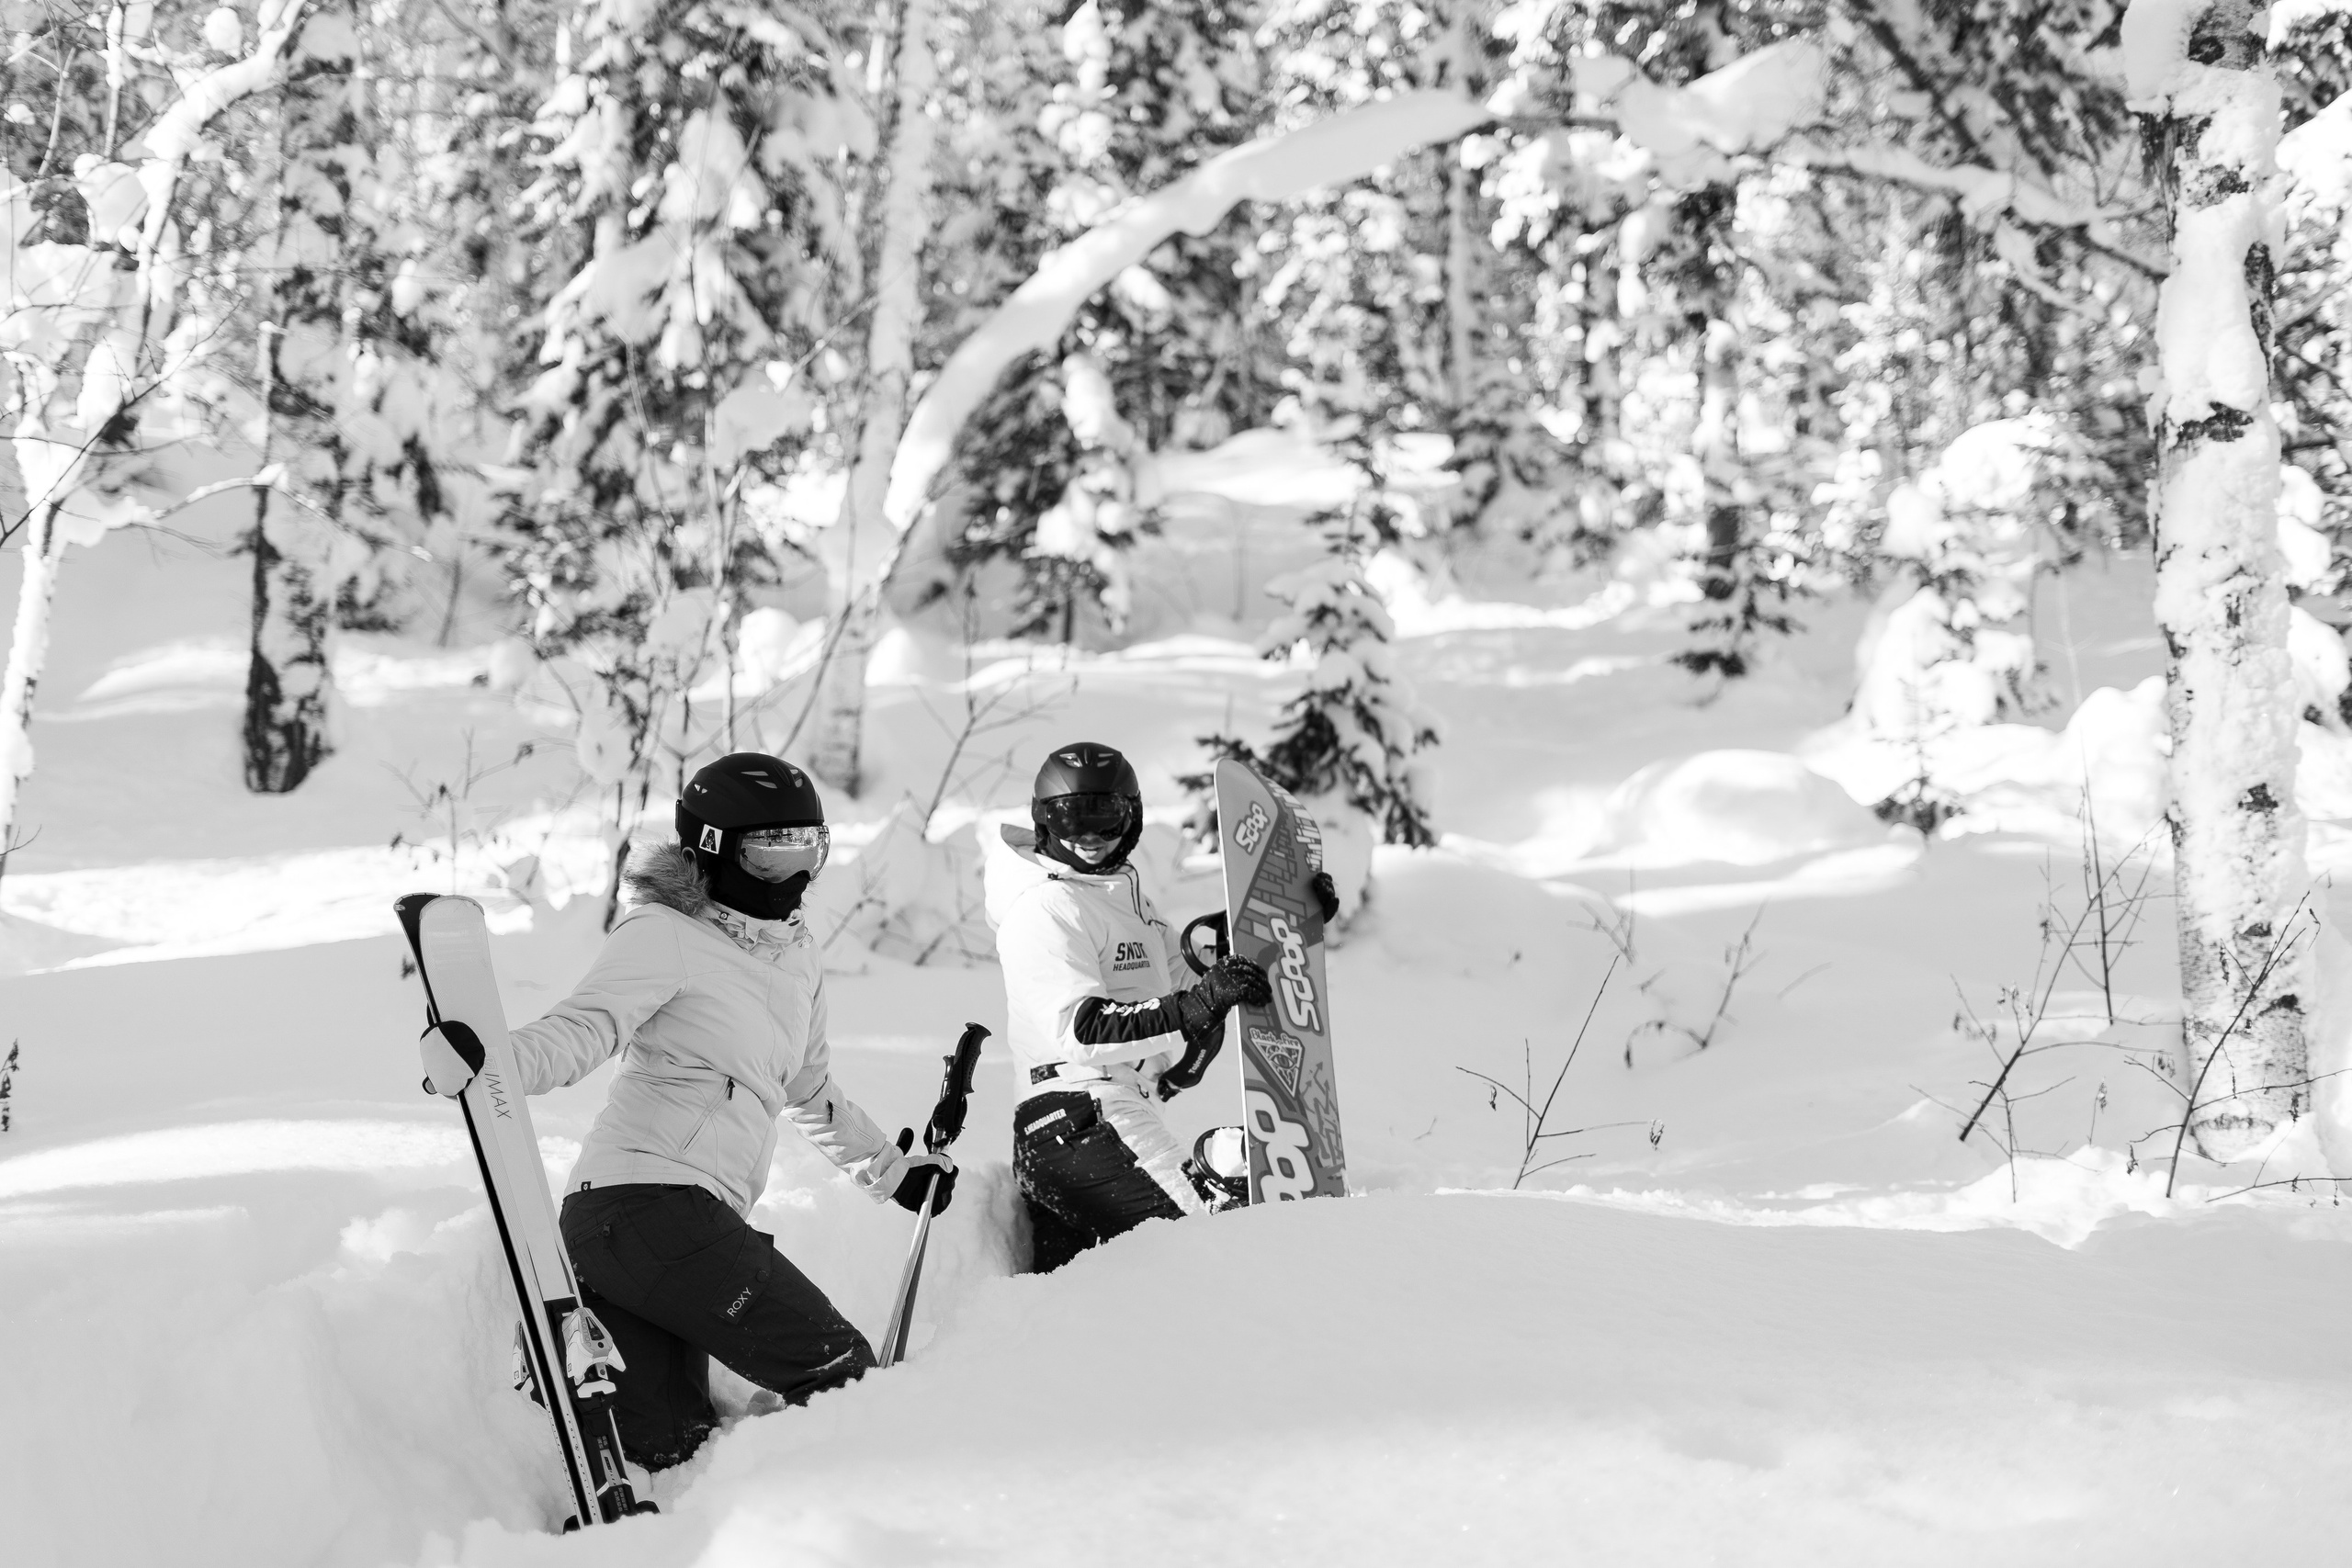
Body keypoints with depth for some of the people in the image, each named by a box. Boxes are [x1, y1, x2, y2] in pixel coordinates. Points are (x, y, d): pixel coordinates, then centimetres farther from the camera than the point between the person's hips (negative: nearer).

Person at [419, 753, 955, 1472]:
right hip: (646, 1197, -9)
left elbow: (810, 1090, 37)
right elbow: (584, 1030, -15)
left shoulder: (796, 955, 22)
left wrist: (892, 1168, 45)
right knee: (839, 1373, -9)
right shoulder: (668, 936, -3)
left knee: (669, 1452, 0)